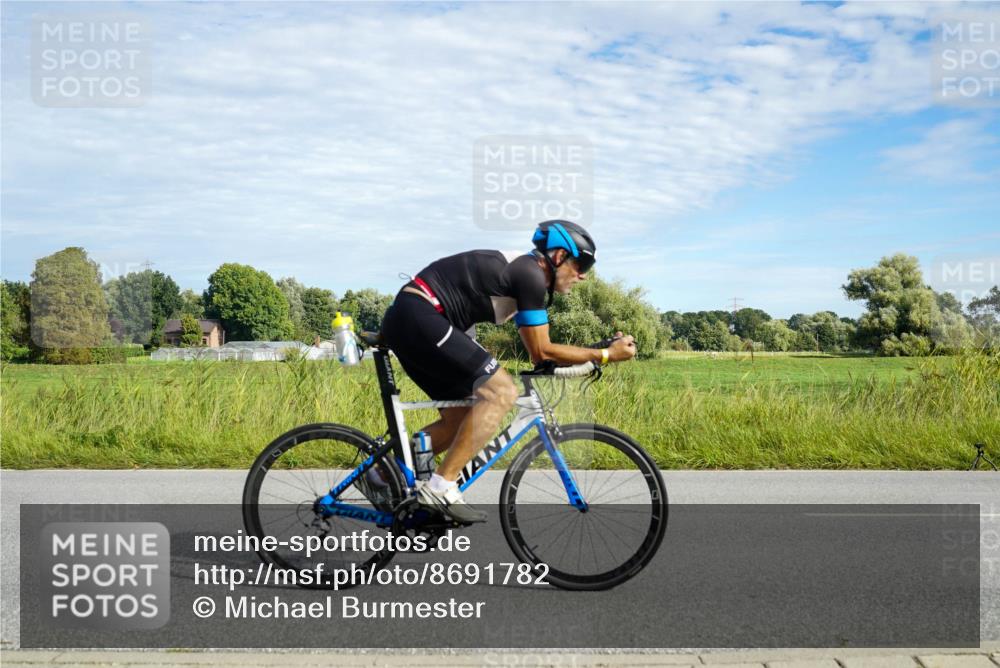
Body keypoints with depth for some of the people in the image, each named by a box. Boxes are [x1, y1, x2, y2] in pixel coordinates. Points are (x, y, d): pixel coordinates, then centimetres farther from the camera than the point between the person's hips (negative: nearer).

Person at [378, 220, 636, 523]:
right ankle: (440, 487, -14)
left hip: (403, 321, 10)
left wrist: (593, 356, 23)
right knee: (501, 391, -15)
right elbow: (541, 352, -8)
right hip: (418, 316, -10)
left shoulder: (519, 270, 20)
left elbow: (538, 350, 25)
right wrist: (606, 355, -1)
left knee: (461, 419, 13)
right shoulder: (531, 274, -10)